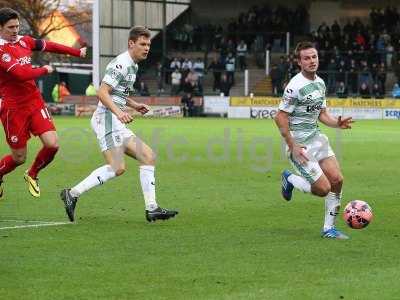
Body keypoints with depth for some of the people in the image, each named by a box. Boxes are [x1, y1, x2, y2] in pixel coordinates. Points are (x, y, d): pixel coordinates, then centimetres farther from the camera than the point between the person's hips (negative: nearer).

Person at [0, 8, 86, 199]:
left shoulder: (24, 41, 4)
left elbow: (49, 46, 19)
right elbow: (21, 74, -27)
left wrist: (78, 52, 27)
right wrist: (44, 70, -9)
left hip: (35, 102, 6)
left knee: (52, 144, -9)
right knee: (19, 158, 3)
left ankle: (32, 175, 19)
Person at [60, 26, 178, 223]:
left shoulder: (132, 66, 20)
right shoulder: (121, 64, -12)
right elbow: (102, 92, -19)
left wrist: (135, 105, 18)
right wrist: (119, 112, -31)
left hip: (117, 124, 10)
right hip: (107, 119, -10)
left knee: (147, 156, 3)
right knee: (117, 167, -19)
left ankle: (151, 209, 1)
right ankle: (72, 194, -14)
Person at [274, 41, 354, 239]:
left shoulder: (320, 83, 9)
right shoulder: (295, 86, -17)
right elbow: (280, 117, -16)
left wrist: (337, 123, -2)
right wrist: (292, 147, -18)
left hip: (316, 138, 8)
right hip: (299, 143, -8)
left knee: (337, 180, -4)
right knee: (323, 189, -11)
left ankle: (329, 228, 10)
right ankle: (290, 179, 18)